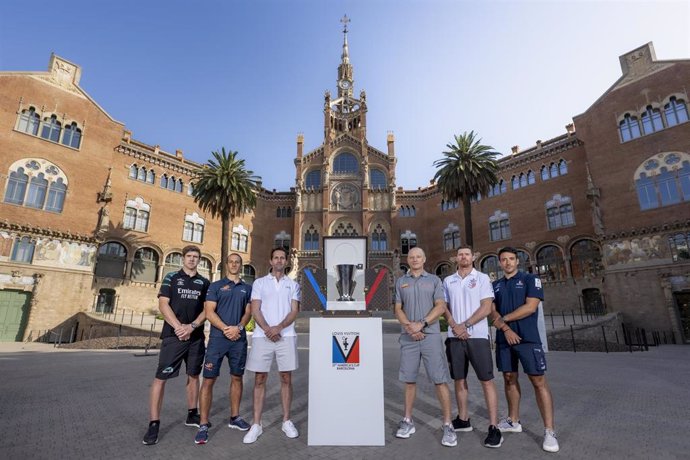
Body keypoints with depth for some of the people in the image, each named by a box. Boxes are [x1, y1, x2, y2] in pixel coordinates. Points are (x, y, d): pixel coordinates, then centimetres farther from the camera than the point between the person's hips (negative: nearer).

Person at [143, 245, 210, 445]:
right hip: (173, 335, -3)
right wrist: (178, 327, -15)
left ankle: (192, 414, 26)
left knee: (193, 375, 12)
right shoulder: (171, 277, 3)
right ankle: (154, 423, 7)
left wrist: (192, 326, -12)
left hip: (196, 337, 3)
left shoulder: (204, 282, 8)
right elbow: (163, 304, -5)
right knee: (161, 377, -3)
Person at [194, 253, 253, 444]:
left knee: (237, 378, 12)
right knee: (208, 380, -2)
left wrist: (238, 328, -13)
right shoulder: (216, 286, 4)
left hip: (239, 339, 3)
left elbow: (248, 312, 6)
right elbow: (209, 312, -4)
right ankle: (203, 425, 9)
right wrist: (226, 329, -14)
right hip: (217, 338, -2)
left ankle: (234, 417, 27)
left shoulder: (247, 288, 11)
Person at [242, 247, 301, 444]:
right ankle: (256, 424, 15)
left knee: (286, 378, 6)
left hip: (286, 336, 1)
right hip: (262, 337, 0)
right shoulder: (260, 283, 9)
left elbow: (294, 311, 1)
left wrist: (279, 327, -15)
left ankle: (287, 421, 19)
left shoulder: (293, 285, 11)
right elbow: (255, 310, 0)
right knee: (259, 379, 4)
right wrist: (267, 329, -14)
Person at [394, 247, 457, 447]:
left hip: (431, 335, -1)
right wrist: (408, 326, -11)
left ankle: (448, 425, 9)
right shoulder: (401, 281, 10)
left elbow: (441, 307, -3)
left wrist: (421, 324, -13)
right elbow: (398, 309, 6)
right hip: (408, 337, 2)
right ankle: (407, 421, 21)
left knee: (440, 380, -2)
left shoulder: (434, 280, 5)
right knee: (409, 380, 8)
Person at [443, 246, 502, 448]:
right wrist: (454, 326, -8)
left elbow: (486, 307, -7)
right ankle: (463, 419, 25)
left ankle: (494, 428, 7)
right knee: (459, 379, 11)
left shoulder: (482, 278, 0)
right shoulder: (448, 281, 10)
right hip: (455, 337, 4)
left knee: (487, 380, -2)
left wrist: (465, 325, -14)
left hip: (477, 336, -3)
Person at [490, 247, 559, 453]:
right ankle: (513, 421, 26)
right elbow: (492, 311, 3)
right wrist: (505, 328, -14)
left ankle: (549, 431, 5)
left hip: (528, 339, -4)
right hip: (504, 340, 5)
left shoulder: (530, 279, -1)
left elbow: (530, 307, -12)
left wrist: (503, 319, -6)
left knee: (539, 382, -3)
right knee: (509, 379, 12)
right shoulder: (495, 285, 11)